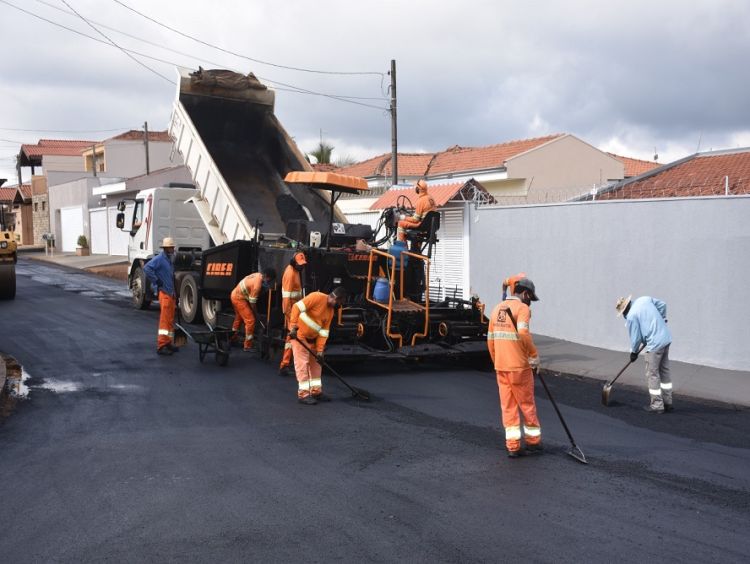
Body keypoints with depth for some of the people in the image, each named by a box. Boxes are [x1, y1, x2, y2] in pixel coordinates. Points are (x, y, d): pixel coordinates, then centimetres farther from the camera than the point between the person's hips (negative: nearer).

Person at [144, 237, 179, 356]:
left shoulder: (170, 260, 17)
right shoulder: (159, 259, -10)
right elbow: (147, 268, -25)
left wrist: (175, 292, 19)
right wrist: (156, 281, -19)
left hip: (171, 293, 9)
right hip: (164, 292, -9)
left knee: (170, 320, 14)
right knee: (165, 319, -12)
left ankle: (168, 343, 22)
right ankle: (161, 346, -13)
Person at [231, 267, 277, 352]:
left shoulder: (258, 275, -3)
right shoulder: (258, 283, -29)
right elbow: (252, 301, -21)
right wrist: (256, 314, -9)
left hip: (235, 294, 10)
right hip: (239, 298, -10)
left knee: (239, 318, 25)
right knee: (250, 320, -10)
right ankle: (247, 346, -6)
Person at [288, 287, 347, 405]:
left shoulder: (330, 311, 5)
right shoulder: (317, 297, -19)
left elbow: (323, 332, 3)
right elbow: (297, 307, -25)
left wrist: (320, 350, -5)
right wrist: (293, 327, -29)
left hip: (312, 338, 9)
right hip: (298, 334, -9)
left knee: (315, 363, 12)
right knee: (302, 363, -7)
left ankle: (316, 391, 21)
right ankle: (303, 394, -2)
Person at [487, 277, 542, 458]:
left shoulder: (497, 308, 14)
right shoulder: (522, 308, -8)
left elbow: (490, 339, 16)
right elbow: (523, 333, -24)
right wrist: (534, 355, -13)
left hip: (500, 366, 6)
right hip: (519, 365, -6)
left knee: (507, 405, 9)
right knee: (527, 403, 9)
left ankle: (513, 446, 9)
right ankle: (533, 441, 20)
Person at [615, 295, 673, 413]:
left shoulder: (631, 317, -13)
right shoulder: (645, 299, 6)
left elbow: (635, 337, -7)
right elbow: (662, 305, 15)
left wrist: (634, 352, 9)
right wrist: (662, 320, 27)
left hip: (655, 344, -8)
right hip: (666, 338, 8)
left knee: (652, 374, 2)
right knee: (664, 371, 16)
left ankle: (657, 405, 6)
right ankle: (667, 402, 23)